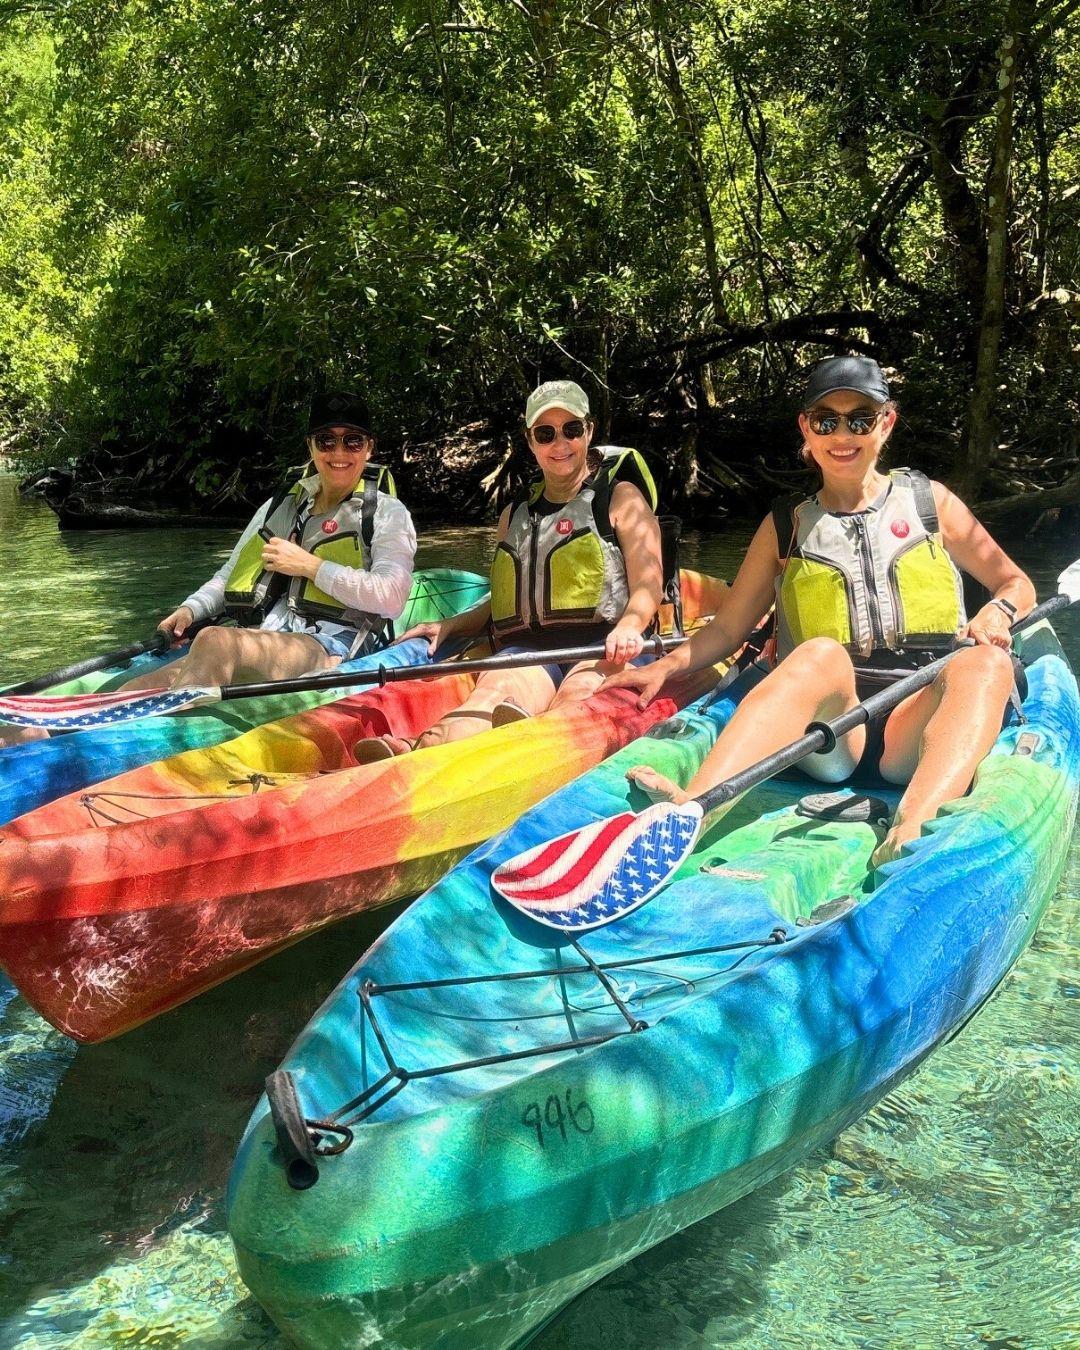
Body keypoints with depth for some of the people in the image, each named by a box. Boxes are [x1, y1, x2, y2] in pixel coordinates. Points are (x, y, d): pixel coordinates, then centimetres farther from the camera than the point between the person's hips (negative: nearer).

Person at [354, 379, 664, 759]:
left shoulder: (621, 498, 14)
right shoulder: (515, 514, 27)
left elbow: (647, 588, 2)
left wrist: (628, 627, -21)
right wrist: (448, 626, 15)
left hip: (605, 649, -2)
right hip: (529, 649, 2)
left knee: (579, 692, -38)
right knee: (498, 687, -34)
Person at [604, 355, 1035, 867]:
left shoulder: (929, 502, 16)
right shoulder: (787, 527, 16)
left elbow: (1016, 584, 20)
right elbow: (728, 629, 14)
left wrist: (999, 610, -3)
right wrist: (666, 666, -3)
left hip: (918, 715, 1)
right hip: (829, 723, -1)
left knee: (986, 662, -30)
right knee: (822, 652, -34)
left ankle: (910, 835, -56)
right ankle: (689, 809, -55)